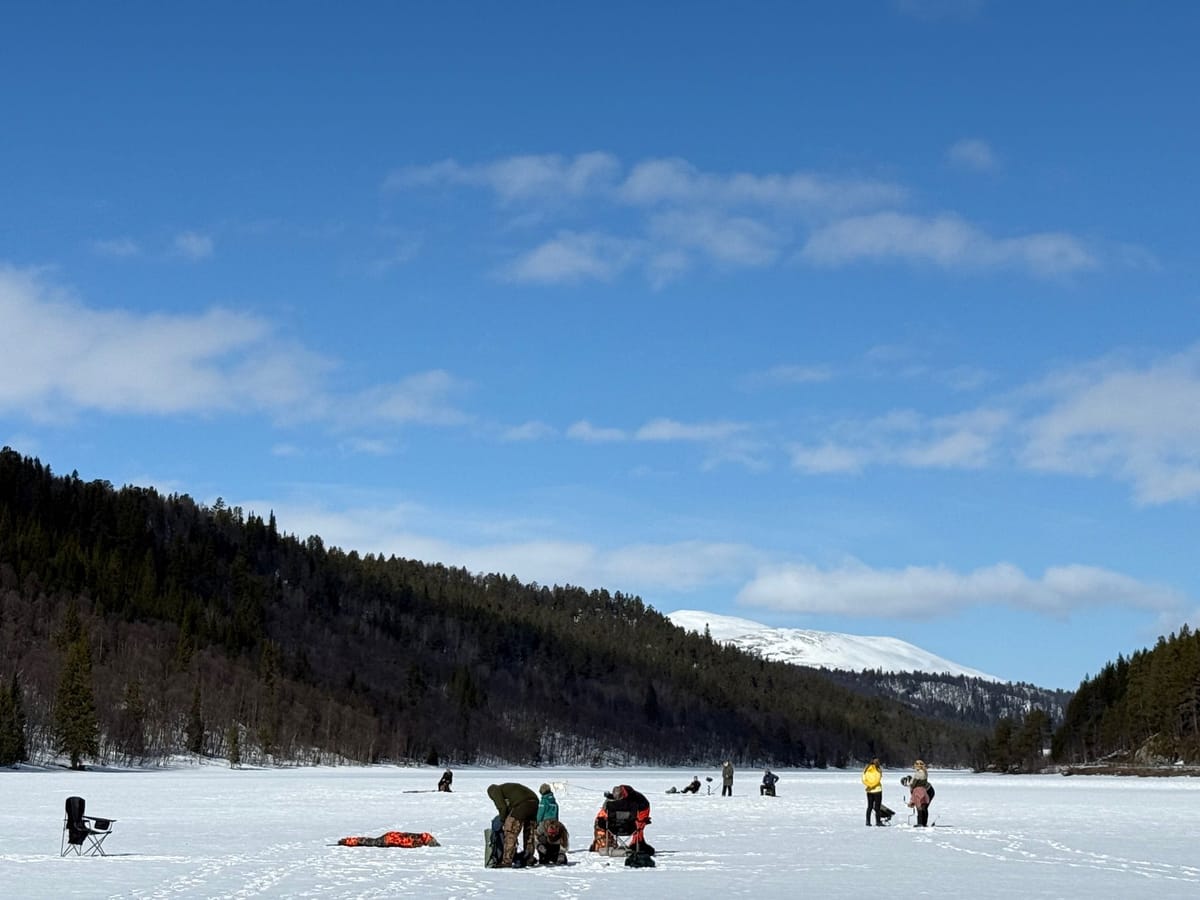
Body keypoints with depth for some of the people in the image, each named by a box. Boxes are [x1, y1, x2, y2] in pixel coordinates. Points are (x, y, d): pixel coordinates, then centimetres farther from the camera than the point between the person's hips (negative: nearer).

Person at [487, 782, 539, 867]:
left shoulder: (495, 791, 14)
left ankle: (507, 861, -9)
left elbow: (502, 807, 2)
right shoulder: (506, 787, 37)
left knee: (510, 832, -4)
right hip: (534, 802, 8)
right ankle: (528, 858, 30)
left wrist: (502, 821, 14)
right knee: (529, 832, 22)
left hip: (521, 805, -8)